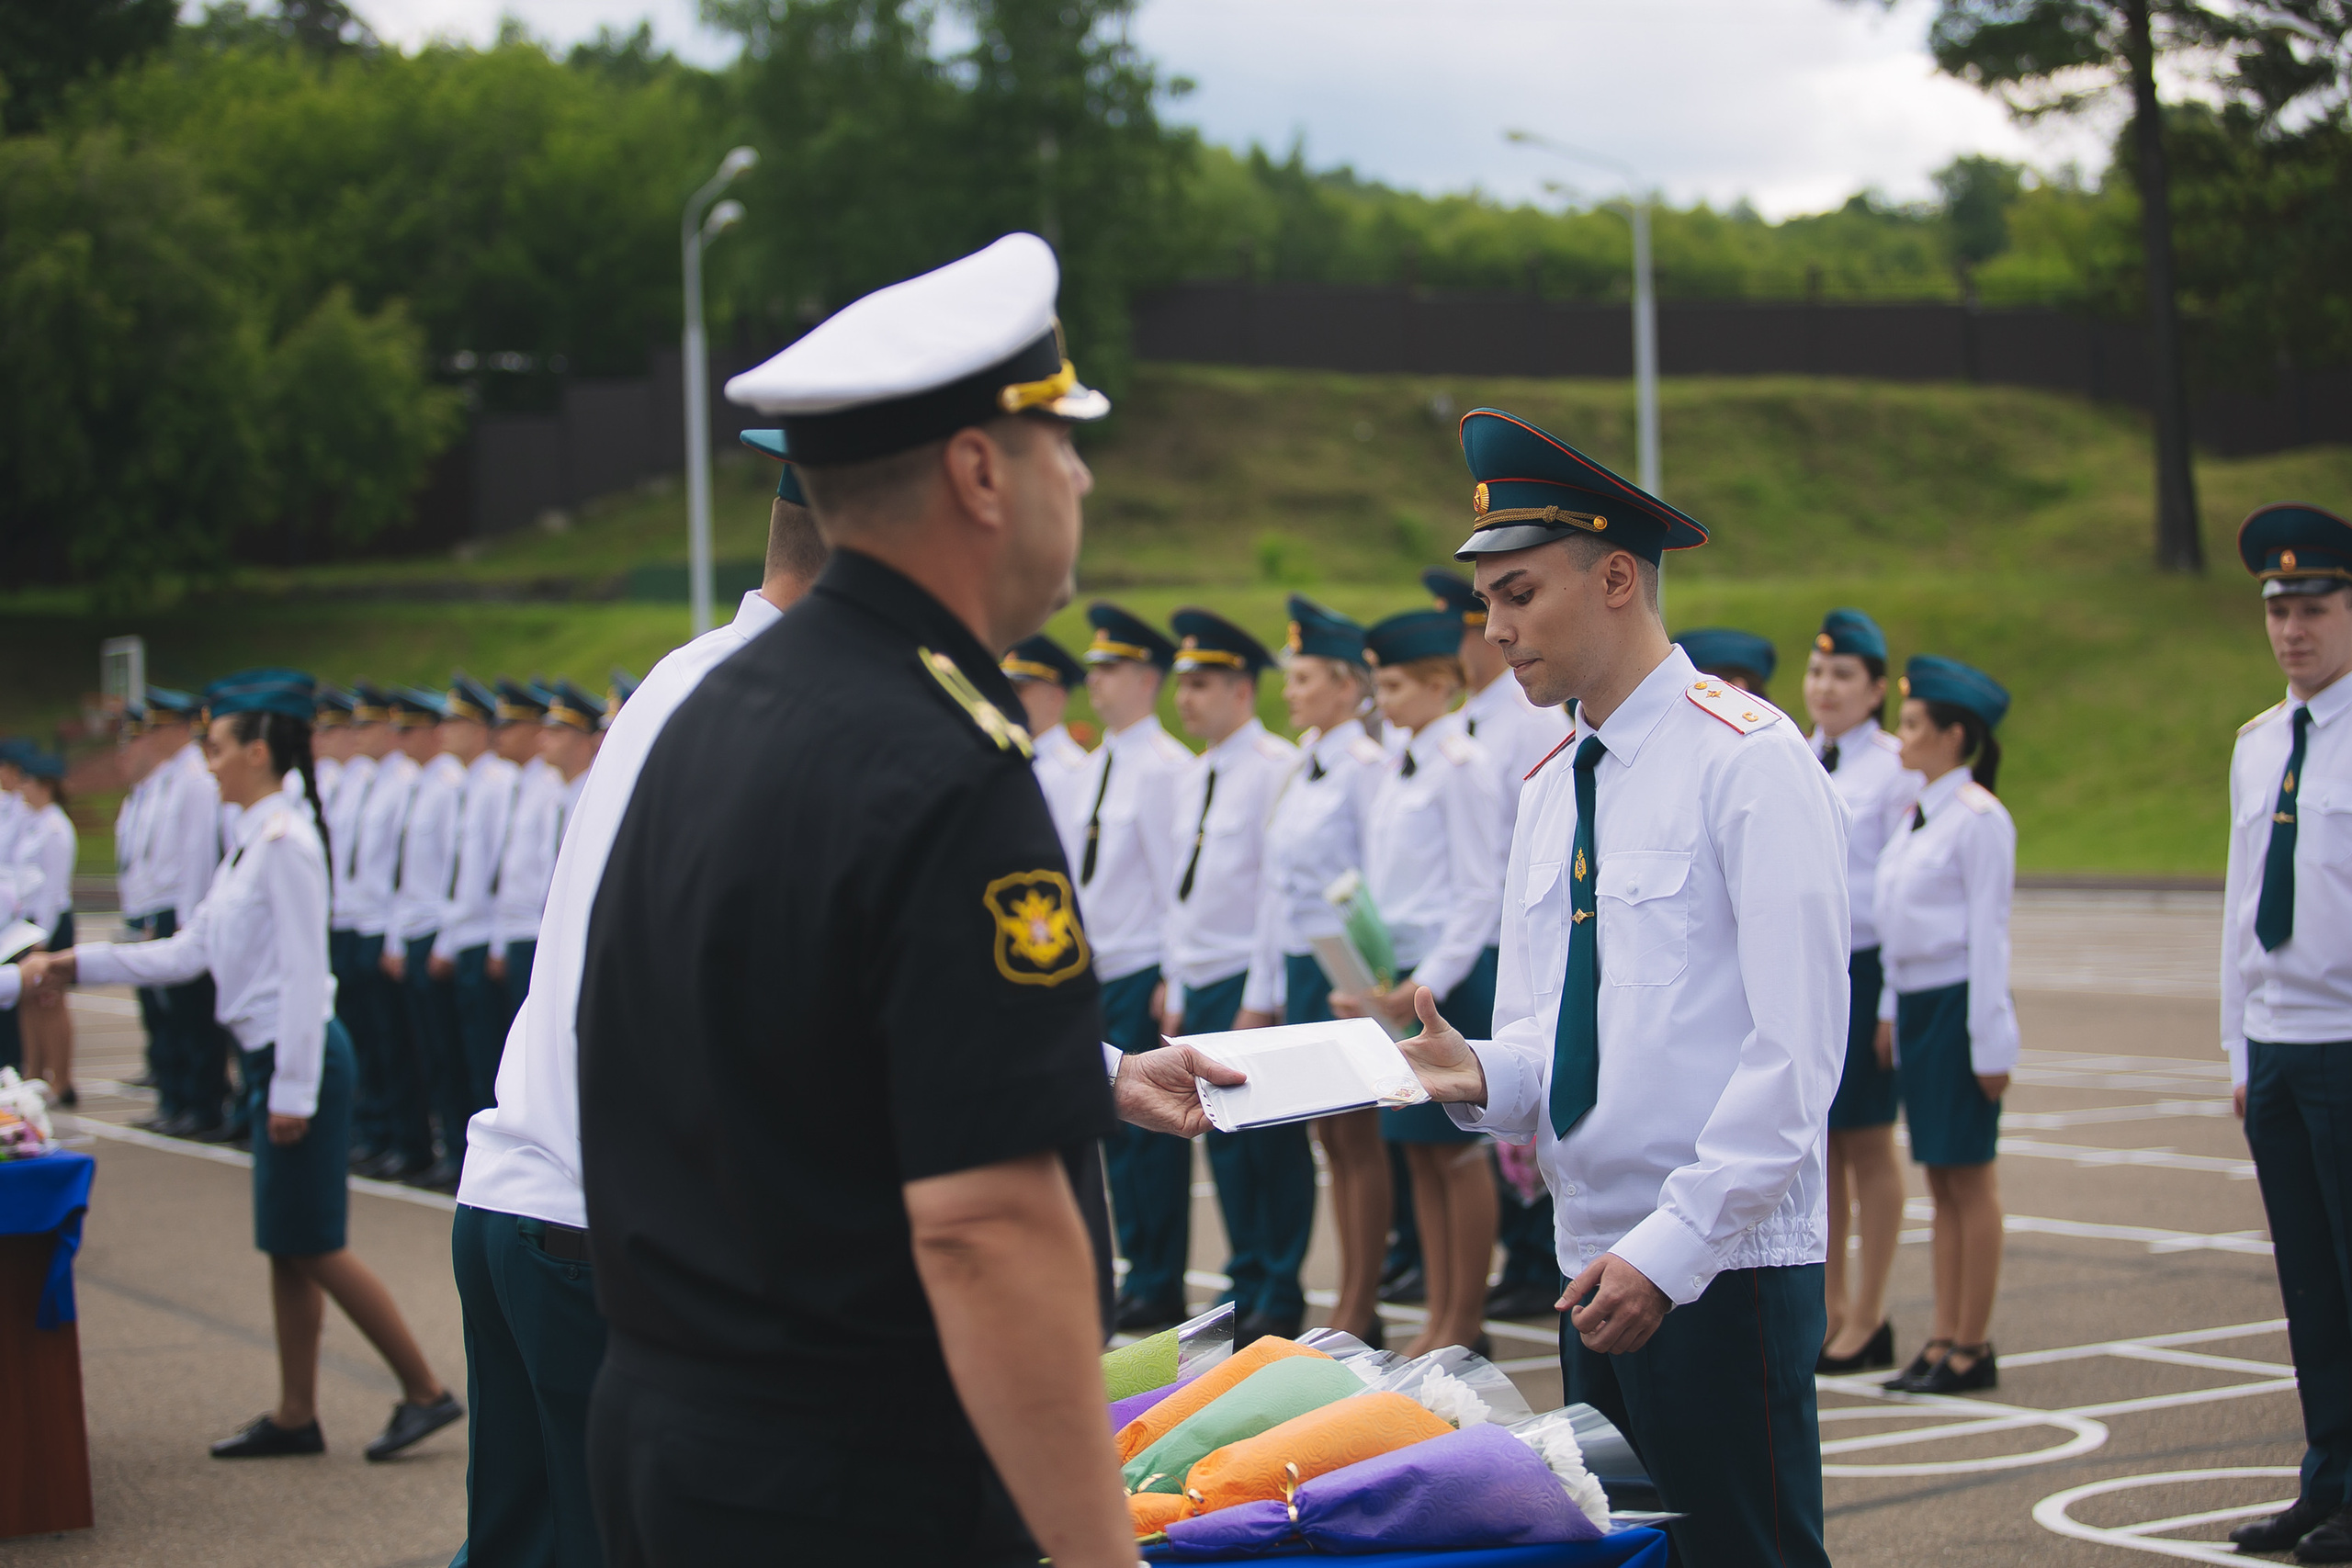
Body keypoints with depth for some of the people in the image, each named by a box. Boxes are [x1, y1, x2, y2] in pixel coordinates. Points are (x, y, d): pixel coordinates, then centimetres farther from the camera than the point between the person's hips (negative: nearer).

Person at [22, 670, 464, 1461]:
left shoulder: (286, 842, -16)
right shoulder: (248, 845, 13)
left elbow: (303, 972, -19)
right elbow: (188, 951, 17)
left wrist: (293, 1091, -20)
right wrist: (75, 964, 15)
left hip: (302, 1055, -9)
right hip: (270, 1058, 9)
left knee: (313, 1247, -5)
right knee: (285, 1247, 12)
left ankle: (427, 1391, 3)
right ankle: (295, 1417, 18)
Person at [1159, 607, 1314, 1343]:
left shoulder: (1277, 769, -10)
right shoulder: (1190, 777, 16)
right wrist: (1177, 990, 17)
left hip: (1253, 981, -8)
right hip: (1200, 987, 8)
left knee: (1272, 1140, -2)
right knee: (1224, 1141, 11)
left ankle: (1281, 1296, 5)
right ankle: (1244, 1285, 19)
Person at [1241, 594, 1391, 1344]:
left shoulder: (1367, 769, -12)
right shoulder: (1301, 771, 14)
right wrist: (1262, 992, 16)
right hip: (1298, 971, 8)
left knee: (1358, 1137, -3)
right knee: (1332, 1138, 11)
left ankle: (1361, 1309, 3)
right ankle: (1351, 1300, 16)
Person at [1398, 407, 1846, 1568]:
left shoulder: (1749, 759, -10)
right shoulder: (1550, 789, 14)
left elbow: (1797, 1048, -15)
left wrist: (1671, 1250, -19)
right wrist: (1481, 1076, -5)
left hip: (1724, 1266, -7)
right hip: (1593, 1259, 7)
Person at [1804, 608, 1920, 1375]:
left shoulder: (1897, 768, -7)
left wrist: (1896, 996, -12)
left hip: (1864, 968, -6)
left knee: (1867, 1143, 2)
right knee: (1815, 1140, 9)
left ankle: (1867, 1318, 9)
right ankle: (1828, 1305, 18)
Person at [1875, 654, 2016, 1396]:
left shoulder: (1979, 818, -12)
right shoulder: (1915, 816, 13)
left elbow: (1989, 931, -14)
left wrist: (1990, 1041, -15)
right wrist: (1890, 1010, 16)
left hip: (1958, 1001, -8)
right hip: (1916, 1001, 8)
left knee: (1969, 1176, -2)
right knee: (1940, 1178, 11)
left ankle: (1973, 1347, 4)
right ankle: (1943, 1340, 15)